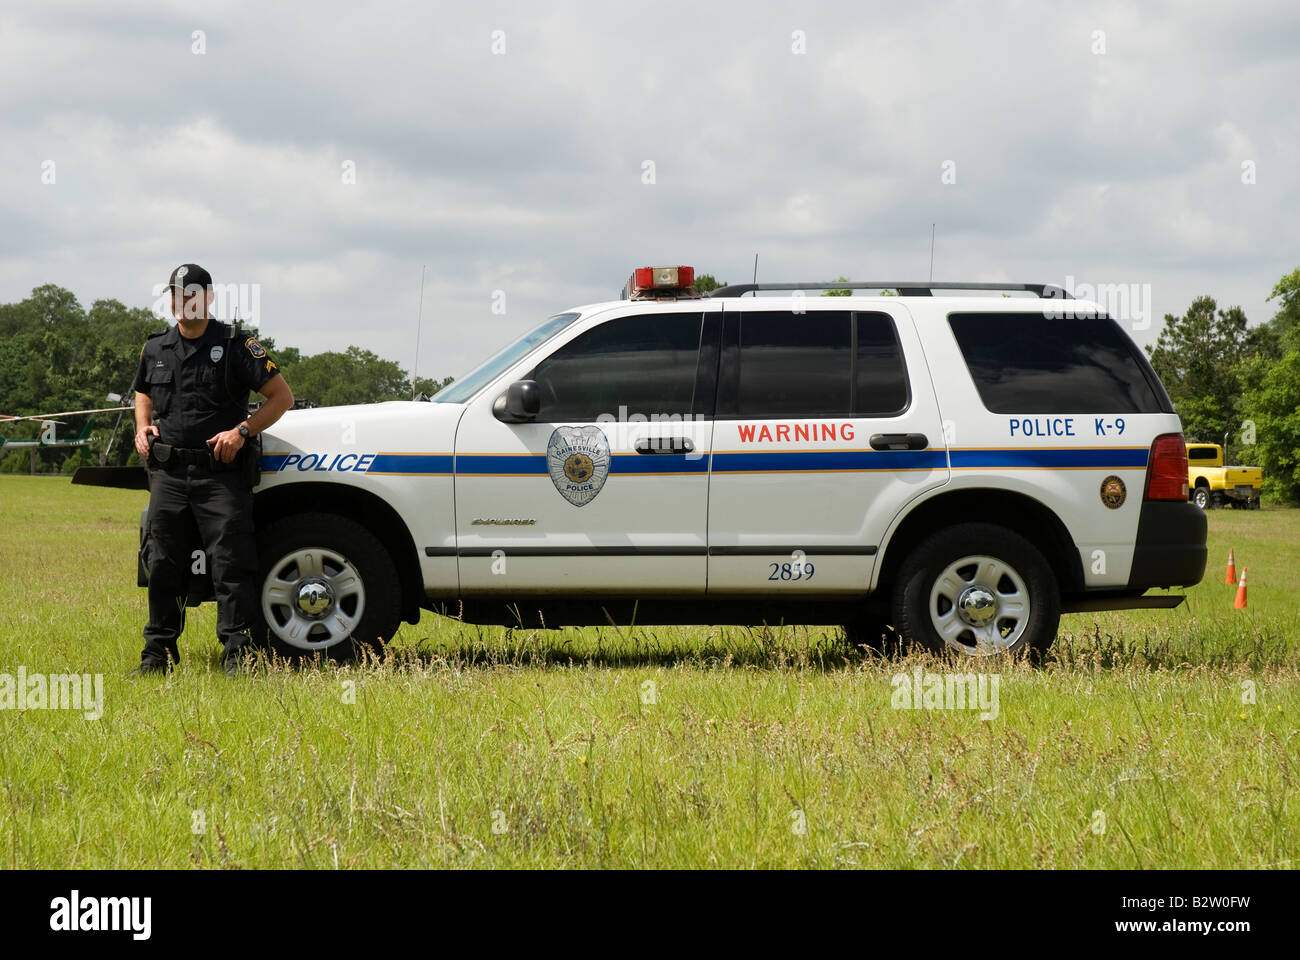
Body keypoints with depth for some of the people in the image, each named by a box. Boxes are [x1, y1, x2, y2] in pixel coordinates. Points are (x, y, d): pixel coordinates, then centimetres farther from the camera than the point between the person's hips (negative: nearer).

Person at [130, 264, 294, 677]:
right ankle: (158, 651, 15)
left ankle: (237, 653, -5)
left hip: (221, 472, -4)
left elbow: (281, 396, -2)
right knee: (164, 565, 6)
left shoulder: (235, 345, -2)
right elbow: (144, 392, 31)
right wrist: (143, 426, 10)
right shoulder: (156, 348, 12)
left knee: (230, 565, -7)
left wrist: (241, 431, -13)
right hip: (168, 473, 4)